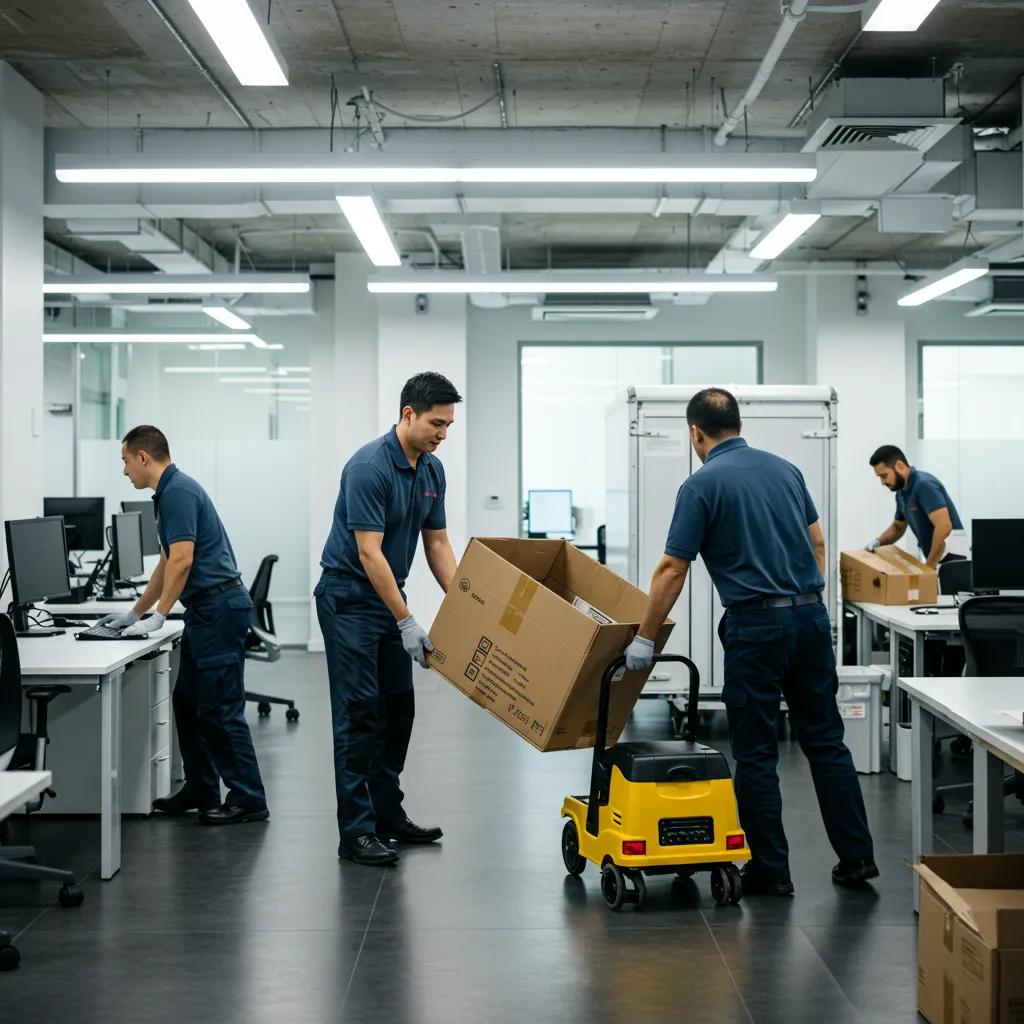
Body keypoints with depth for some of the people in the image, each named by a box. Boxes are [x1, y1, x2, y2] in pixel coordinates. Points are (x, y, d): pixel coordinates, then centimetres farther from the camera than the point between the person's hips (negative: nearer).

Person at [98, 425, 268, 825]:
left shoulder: (179, 491, -15)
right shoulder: (169, 492, 17)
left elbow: (182, 561, -22)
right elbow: (167, 564, 24)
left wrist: (157, 617, -18)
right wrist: (134, 614, 26)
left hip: (220, 607, -11)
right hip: (205, 609, 11)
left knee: (220, 707, -7)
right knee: (188, 701, 14)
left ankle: (248, 799, -2)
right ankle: (200, 790, 21)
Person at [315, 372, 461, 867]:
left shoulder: (432, 470, 3)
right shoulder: (369, 466, -24)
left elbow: (437, 543, 9)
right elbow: (368, 553, -26)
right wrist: (407, 622, -26)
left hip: (388, 598, 9)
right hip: (349, 598, -9)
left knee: (397, 710, 10)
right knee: (359, 712, -9)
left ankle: (388, 813, 20)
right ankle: (356, 830, -5)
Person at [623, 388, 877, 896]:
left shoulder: (702, 485, -8)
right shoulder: (785, 469, 11)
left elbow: (672, 569, -8)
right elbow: (817, 543, 15)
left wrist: (645, 638, 0)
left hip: (756, 625, -6)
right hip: (810, 616, 6)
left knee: (756, 753, 4)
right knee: (825, 741, 12)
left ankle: (771, 869, 8)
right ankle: (856, 856, 14)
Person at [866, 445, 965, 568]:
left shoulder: (924, 485, -20)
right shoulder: (902, 492, 11)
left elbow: (944, 526, -29)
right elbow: (898, 526, 28)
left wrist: (929, 567, -24)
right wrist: (878, 541, 8)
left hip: (949, 557, -10)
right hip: (936, 557, 10)